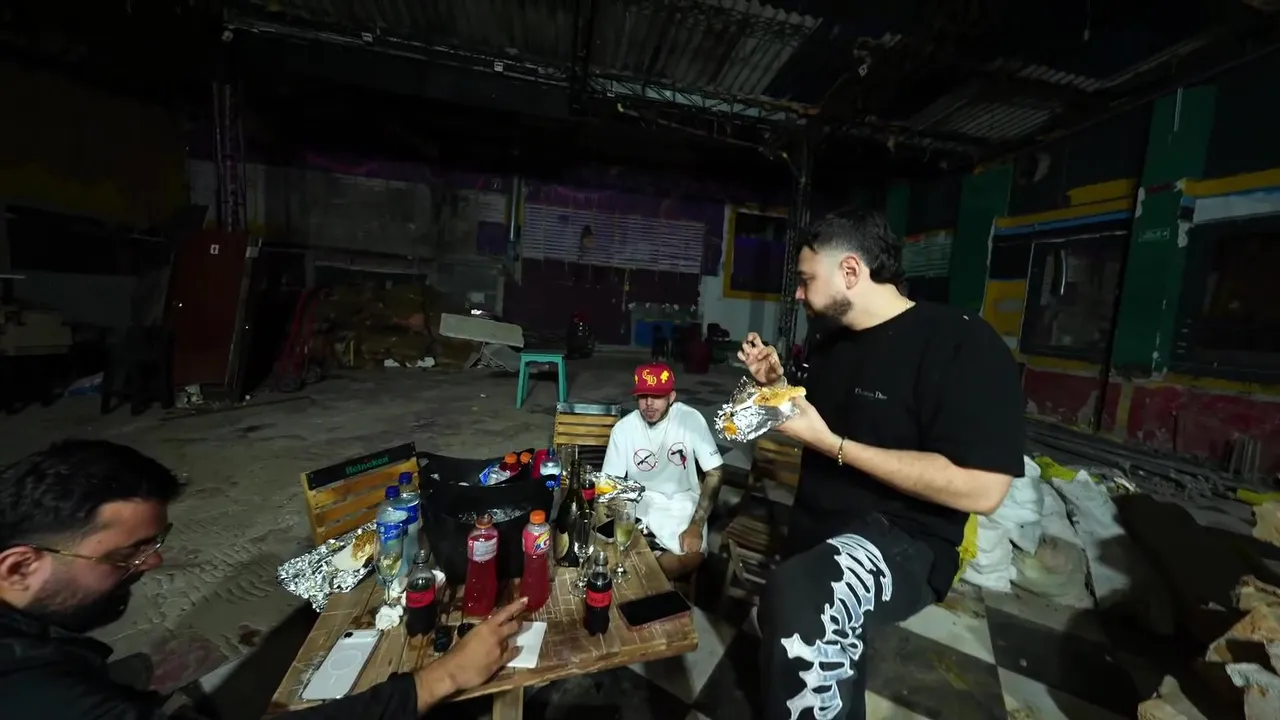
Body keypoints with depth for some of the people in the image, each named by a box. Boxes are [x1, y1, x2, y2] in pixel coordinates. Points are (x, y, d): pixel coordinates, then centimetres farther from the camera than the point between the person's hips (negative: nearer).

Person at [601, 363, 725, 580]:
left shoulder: (691, 419, -16)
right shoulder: (623, 428, -11)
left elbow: (714, 473, -11)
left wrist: (696, 525, -19)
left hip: (682, 501, 0)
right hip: (640, 501, 1)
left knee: (692, 556, -26)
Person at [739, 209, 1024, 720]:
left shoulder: (961, 343, -17)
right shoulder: (834, 341, 7)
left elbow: (980, 490, -25)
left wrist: (832, 444, -25)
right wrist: (776, 384, 0)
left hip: (900, 539, -8)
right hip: (817, 530, 8)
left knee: (797, 602, -39)